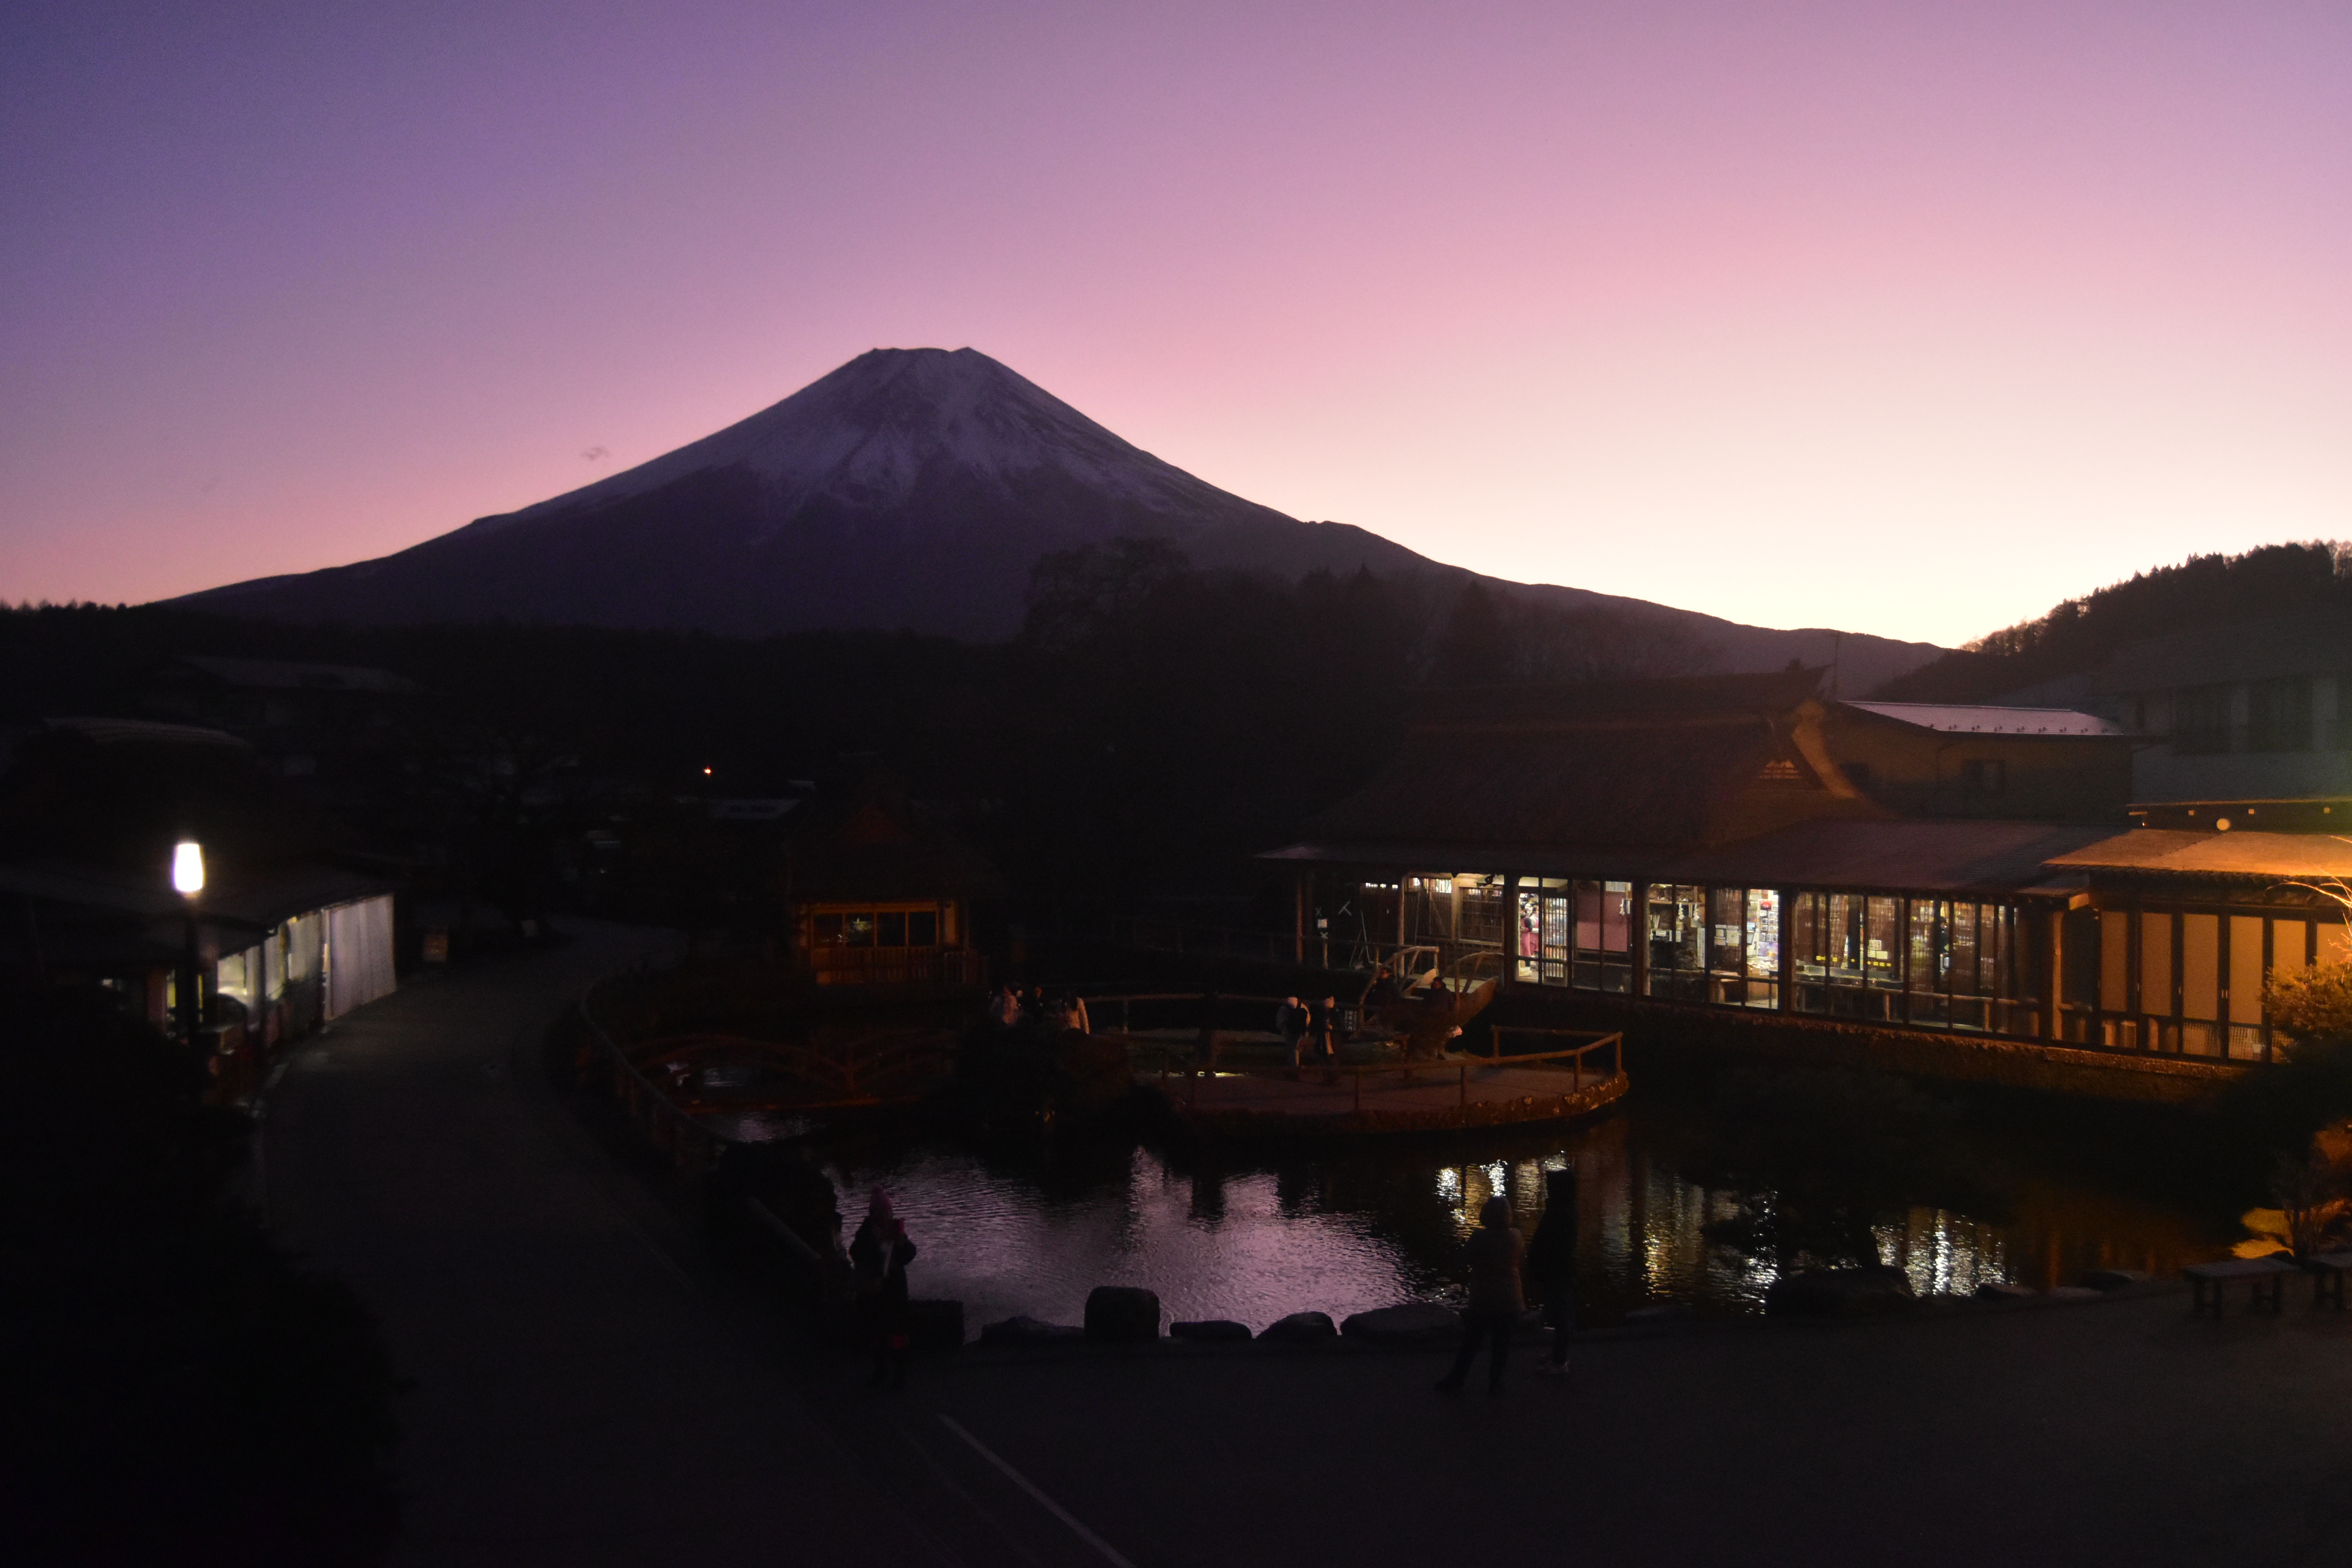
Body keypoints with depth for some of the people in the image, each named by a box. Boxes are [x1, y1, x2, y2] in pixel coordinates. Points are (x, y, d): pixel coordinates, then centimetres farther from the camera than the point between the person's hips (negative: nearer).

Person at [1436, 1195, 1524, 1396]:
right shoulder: (1515, 1237, -8)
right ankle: (1495, 1383, 16)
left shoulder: (1479, 1237, -16)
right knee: (1502, 1343, 12)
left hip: (1482, 1301, -1)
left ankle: (1455, 1381, 13)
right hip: (1509, 1301, 1)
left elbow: (1466, 1258, -5)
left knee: (1470, 1343, 8)